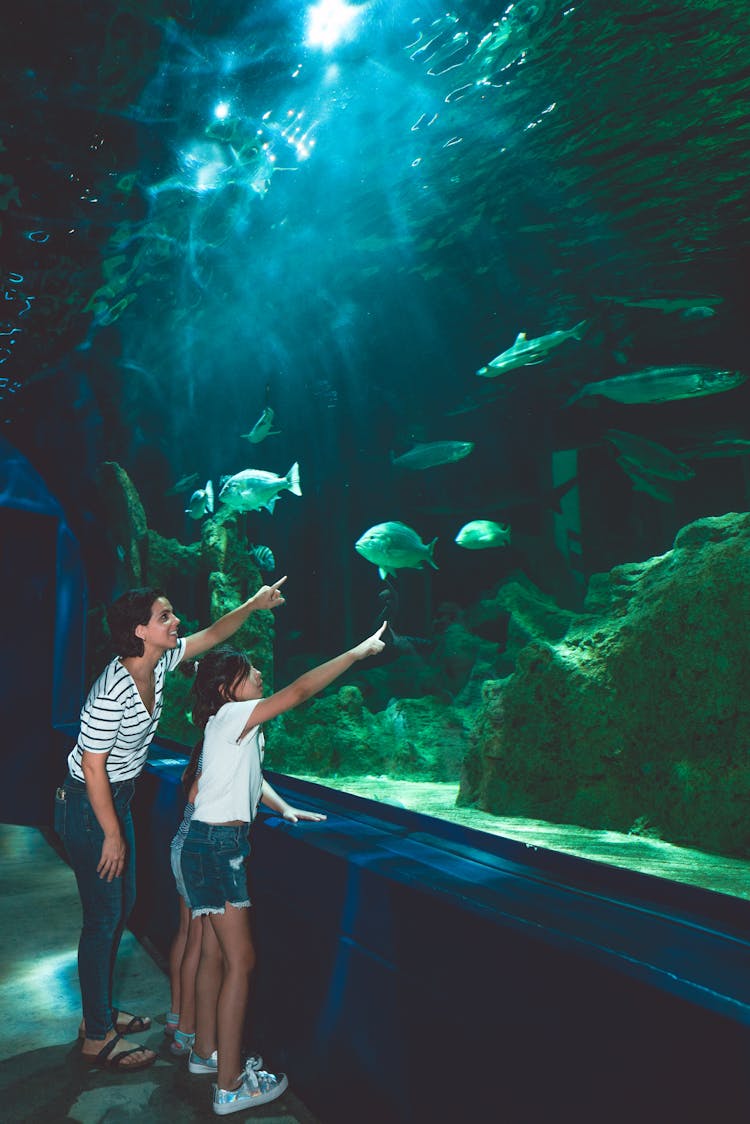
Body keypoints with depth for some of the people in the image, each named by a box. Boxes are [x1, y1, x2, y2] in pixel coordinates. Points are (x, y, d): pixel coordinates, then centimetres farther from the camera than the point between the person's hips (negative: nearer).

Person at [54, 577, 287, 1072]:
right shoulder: (113, 691, -30)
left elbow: (212, 634, 9)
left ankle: (100, 1011, 36)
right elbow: (93, 767, -24)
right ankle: (97, 1039, 19)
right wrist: (112, 835, -18)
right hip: (88, 806, -9)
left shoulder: (158, 663, -6)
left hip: (118, 798, 9)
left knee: (123, 905, 18)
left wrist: (253, 605, 2)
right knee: (104, 916, 2)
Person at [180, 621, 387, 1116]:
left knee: (215, 954, 18)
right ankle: (230, 1085, 4)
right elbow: (300, 690, -24)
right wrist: (361, 651, -21)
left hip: (218, 845, 9)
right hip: (217, 846, -9)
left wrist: (285, 808, 18)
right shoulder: (232, 715, -16)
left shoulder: (239, 726, 12)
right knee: (240, 960, -4)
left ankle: (206, 1051, 32)